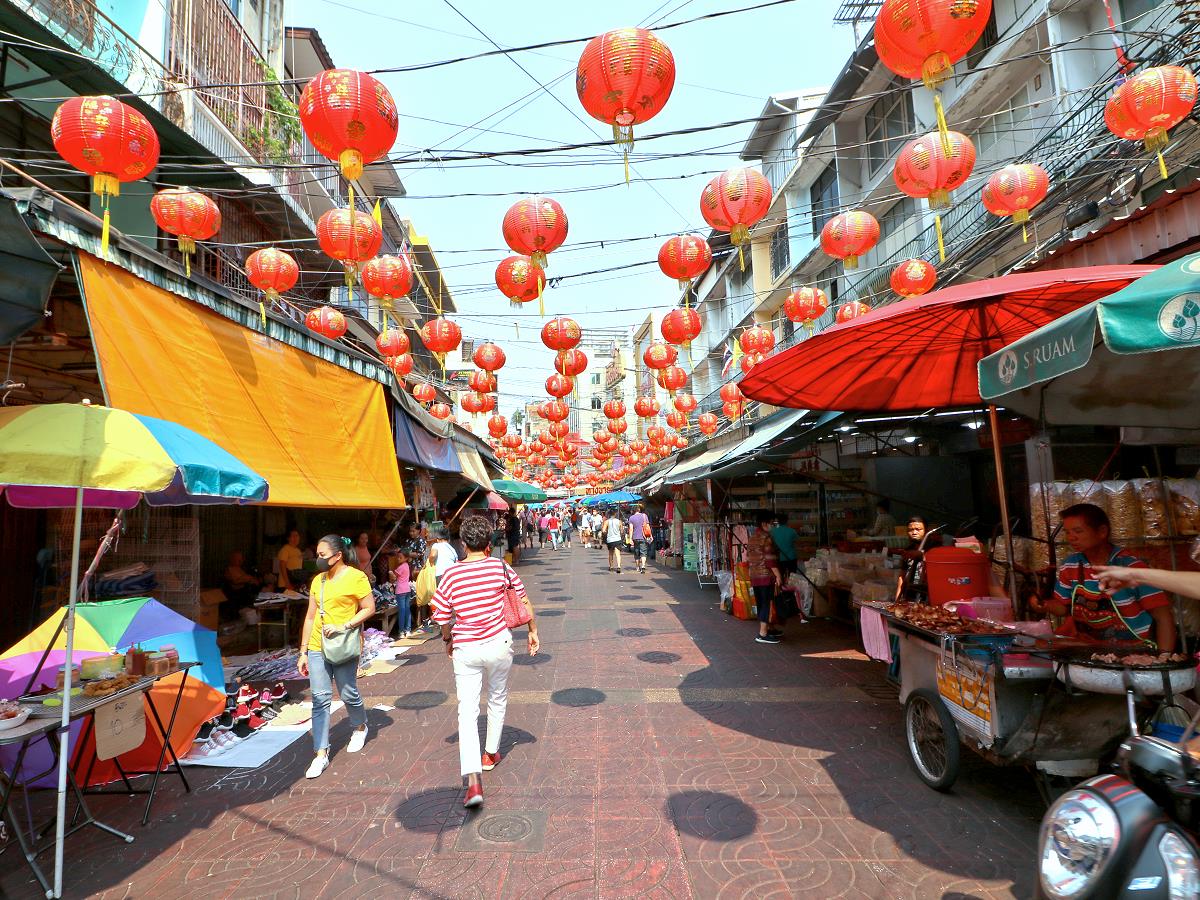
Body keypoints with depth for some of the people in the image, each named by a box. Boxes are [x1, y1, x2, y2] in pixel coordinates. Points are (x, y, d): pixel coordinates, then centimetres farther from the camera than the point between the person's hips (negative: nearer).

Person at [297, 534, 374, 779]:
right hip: (317, 648, 5)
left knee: (349, 694, 9)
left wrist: (343, 626, -19)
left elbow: (369, 608, -9)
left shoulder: (356, 577, -7)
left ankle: (360, 727, 38)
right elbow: (310, 617, 14)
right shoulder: (318, 580, 11)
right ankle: (321, 754, 9)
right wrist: (303, 652, 12)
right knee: (320, 699, 2)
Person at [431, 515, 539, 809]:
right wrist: (533, 631, 11)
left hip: (465, 650, -1)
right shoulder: (500, 567, -8)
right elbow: (524, 601, -2)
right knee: (497, 699, 23)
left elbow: (443, 619, -2)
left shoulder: (451, 575, -8)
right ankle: (491, 754, 40)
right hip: (498, 644, 1)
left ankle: (473, 780, -7)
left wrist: (448, 641, 18)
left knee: (467, 712, 3)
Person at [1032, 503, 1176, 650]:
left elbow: (1163, 616, -15)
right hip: (1083, 643, 3)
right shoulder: (1070, 566, -1)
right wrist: (1044, 603, -10)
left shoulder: (1132, 567, -16)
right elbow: (1064, 607, 10)